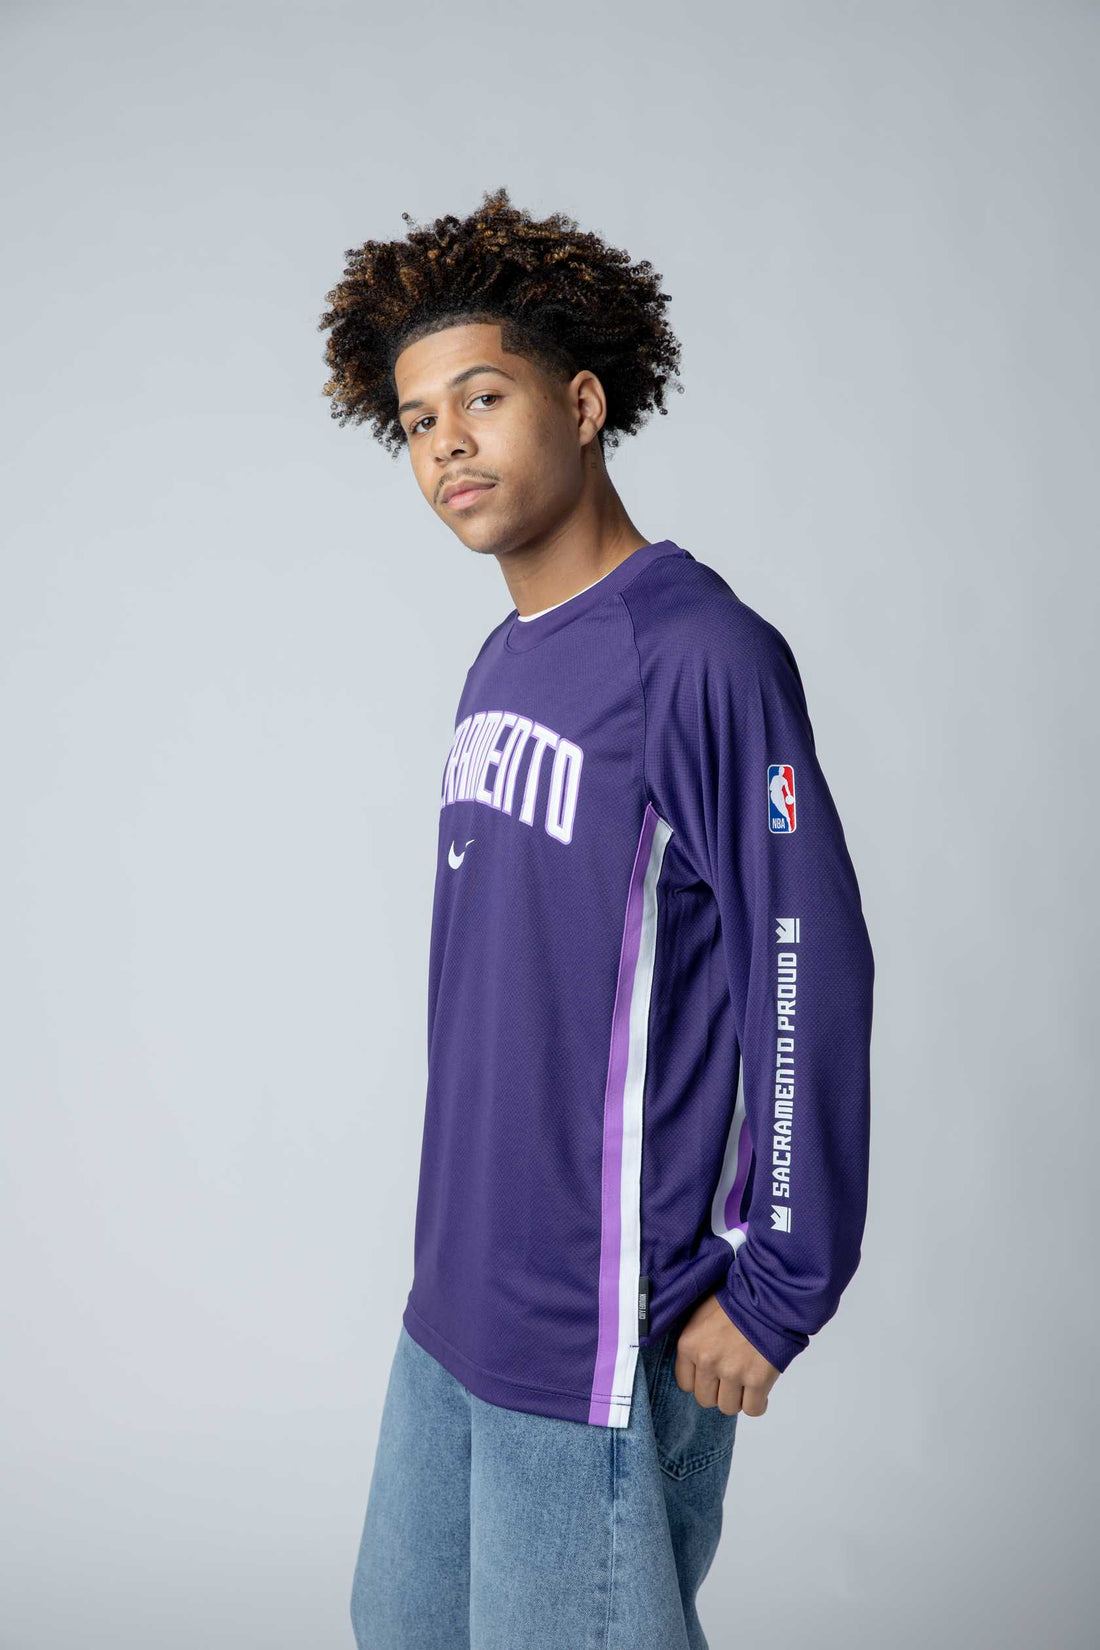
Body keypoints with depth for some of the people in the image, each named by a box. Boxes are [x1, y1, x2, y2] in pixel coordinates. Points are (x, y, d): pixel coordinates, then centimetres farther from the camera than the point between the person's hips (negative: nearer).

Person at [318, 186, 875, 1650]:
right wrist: (457, 1246, 17)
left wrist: (774, 1296, -14)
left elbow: (812, 977, -19)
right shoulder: (495, 670, 9)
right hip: (453, 1302, 8)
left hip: (603, 1336, -8)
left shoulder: (699, 653, -17)